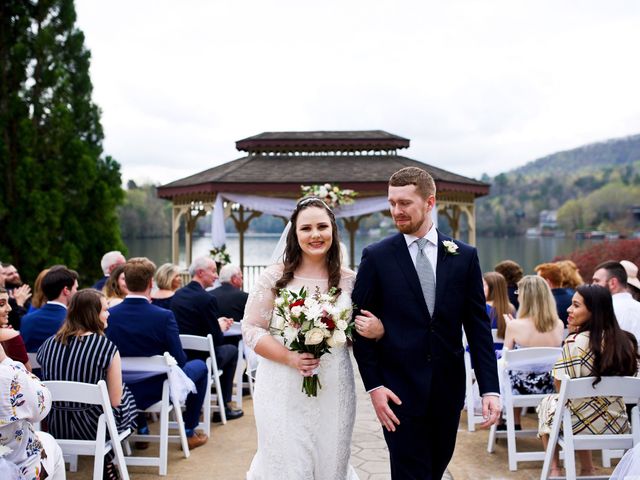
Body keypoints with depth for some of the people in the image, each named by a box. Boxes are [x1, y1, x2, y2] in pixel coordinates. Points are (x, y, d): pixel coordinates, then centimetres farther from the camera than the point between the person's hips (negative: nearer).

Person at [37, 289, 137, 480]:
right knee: (126, 394, 25)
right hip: (93, 427, -5)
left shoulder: (48, 344, -2)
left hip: (55, 426, 5)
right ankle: (107, 461, 33)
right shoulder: (106, 346, -17)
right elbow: (115, 400, -14)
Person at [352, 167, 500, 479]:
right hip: (400, 391, -2)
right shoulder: (376, 257, -3)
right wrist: (374, 386, -8)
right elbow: (360, 325, -1)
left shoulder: (464, 257, 3)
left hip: (449, 390, 3)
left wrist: (490, 388, -3)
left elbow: (478, 326, 3)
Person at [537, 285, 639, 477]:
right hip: (617, 424, 5)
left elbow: (560, 385, -13)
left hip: (583, 423, -5)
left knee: (547, 403, 27)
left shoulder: (575, 341, -20)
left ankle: (554, 469, 26)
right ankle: (587, 470, 35)